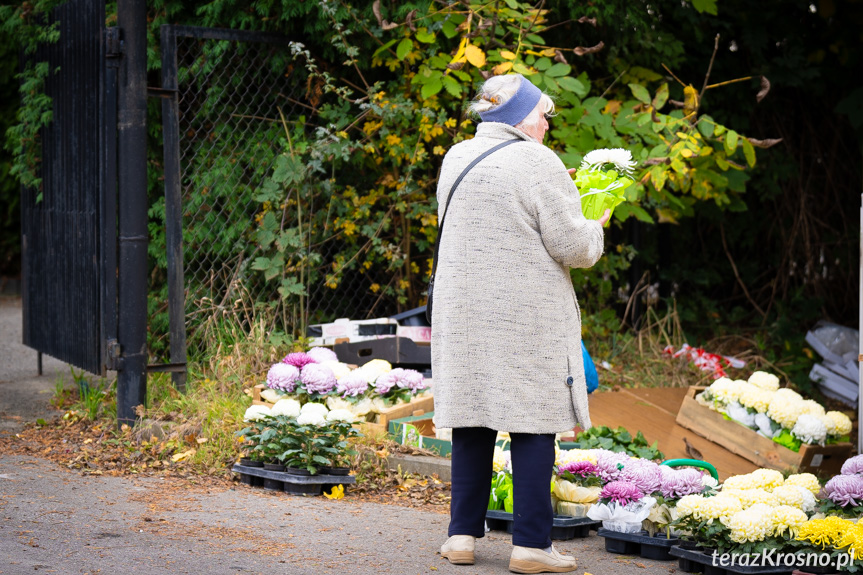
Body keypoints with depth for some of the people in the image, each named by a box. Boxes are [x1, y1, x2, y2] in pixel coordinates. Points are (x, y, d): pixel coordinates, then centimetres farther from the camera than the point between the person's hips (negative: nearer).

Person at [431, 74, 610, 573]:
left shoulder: (456, 159, 10)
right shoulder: (537, 163, -12)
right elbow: (574, 247, -12)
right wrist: (595, 227, 9)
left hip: (463, 315, 6)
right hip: (528, 320, -6)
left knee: (472, 422, 11)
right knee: (533, 425, 0)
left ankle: (463, 535, 15)